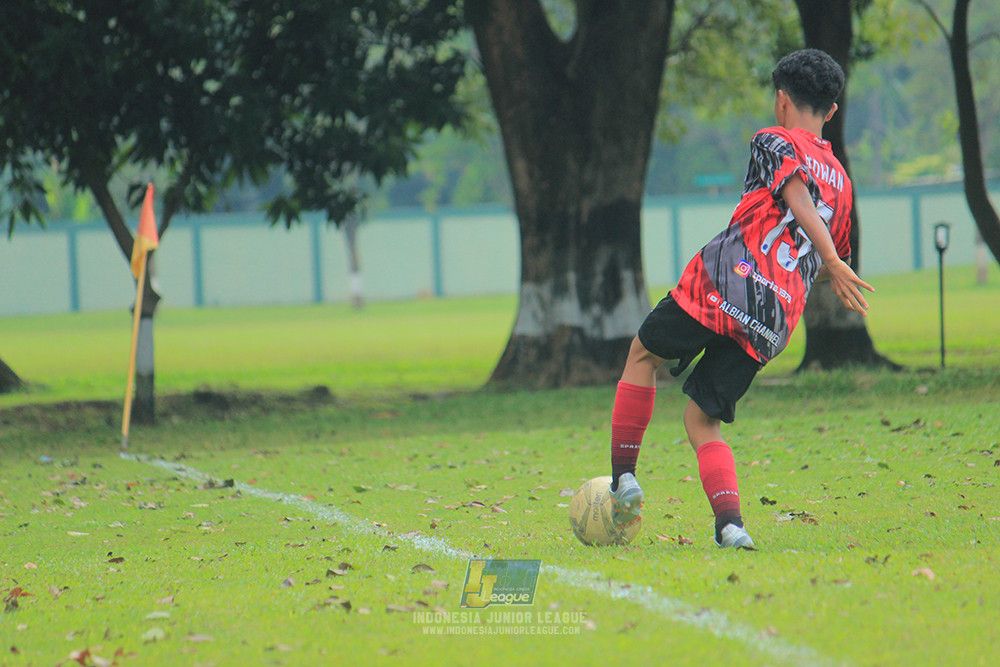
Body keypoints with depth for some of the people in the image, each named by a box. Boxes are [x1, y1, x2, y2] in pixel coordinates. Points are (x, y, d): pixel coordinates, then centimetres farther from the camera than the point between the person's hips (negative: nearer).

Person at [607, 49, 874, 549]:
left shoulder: (775, 143, 5)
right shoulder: (840, 182, 22)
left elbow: (796, 195, -15)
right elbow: (829, 265, 28)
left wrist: (834, 263, -26)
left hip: (724, 284, -5)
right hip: (775, 326, 5)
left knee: (643, 354, 20)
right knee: (701, 420, 10)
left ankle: (623, 475, 12)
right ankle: (730, 523, -11)